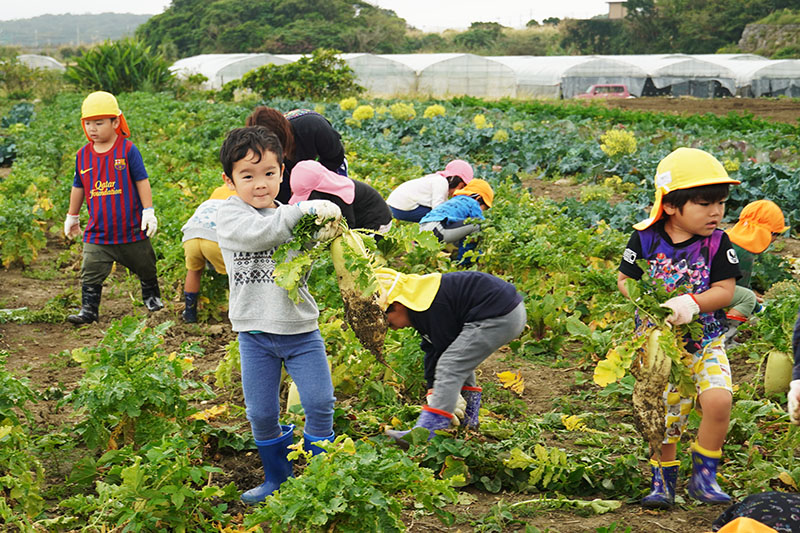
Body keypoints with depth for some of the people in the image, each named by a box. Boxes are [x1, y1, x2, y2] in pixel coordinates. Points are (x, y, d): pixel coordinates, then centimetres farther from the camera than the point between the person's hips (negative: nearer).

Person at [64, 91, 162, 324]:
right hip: (98, 233, 2)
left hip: (131, 228, -2)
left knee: (145, 267, 16)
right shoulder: (83, 155, 2)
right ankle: (88, 309, 5)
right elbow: (78, 187, 14)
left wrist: (148, 212, -10)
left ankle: (152, 296, 40)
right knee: (90, 273, -5)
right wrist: (72, 217, 21)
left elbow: (142, 181, -7)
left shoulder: (127, 150, -10)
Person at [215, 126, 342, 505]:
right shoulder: (229, 214, -6)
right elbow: (256, 233, -28)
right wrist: (301, 209, -34)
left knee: (320, 403, -4)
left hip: (300, 328, 2)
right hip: (255, 332, -2)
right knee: (262, 414, 6)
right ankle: (277, 479, 27)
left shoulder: (291, 217, 5)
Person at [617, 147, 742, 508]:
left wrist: (692, 303, -25)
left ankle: (703, 476, -2)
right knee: (663, 416, 6)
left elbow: (725, 290, -9)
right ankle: (662, 484, 29)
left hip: (705, 342, 0)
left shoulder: (717, 242, -7)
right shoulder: (645, 238, -7)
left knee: (718, 400, -22)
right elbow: (624, 279, 1)